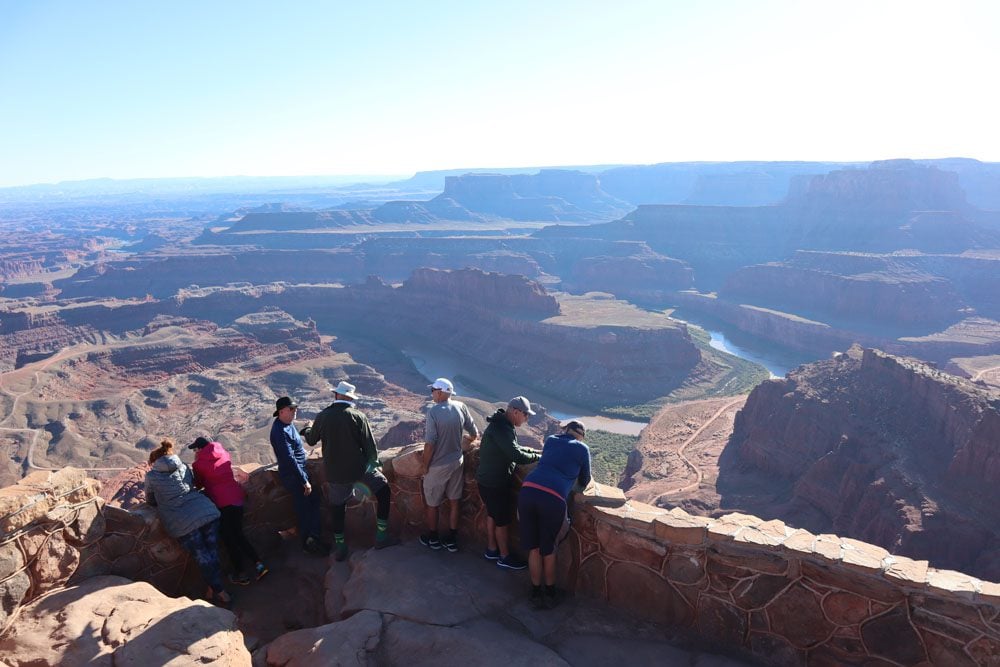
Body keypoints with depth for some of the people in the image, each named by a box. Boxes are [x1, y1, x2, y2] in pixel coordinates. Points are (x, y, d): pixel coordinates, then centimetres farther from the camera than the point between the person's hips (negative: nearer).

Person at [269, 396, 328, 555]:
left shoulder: (288, 424, 4)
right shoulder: (280, 432, -25)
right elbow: (290, 459, -26)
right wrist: (304, 481, -22)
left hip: (299, 471, 9)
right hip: (292, 476, -9)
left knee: (314, 499, 15)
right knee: (304, 509, 3)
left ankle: (313, 536, 23)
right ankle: (308, 543, 19)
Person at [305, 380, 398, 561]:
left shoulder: (322, 417, -3)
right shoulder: (357, 416, -12)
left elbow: (311, 440, 14)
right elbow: (369, 444, -8)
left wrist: (307, 431, 37)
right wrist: (375, 462, 10)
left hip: (335, 473, 3)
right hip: (359, 468, -3)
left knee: (338, 507, 18)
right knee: (383, 491, 13)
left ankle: (340, 547, 26)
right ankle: (381, 536, 13)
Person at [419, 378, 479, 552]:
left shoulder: (433, 412, -21)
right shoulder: (460, 407, -6)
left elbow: (430, 444, -21)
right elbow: (474, 434, 2)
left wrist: (425, 466, -7)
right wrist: (465, 442, 24)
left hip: (437, 466, -4)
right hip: (457, 463, 4)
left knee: (432, 504, 16)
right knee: (454, 503, 17)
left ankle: (433, 539, 32)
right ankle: (452, 540, 28)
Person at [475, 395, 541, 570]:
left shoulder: (501, 425, 6)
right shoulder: (501, 429, -28)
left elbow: (513, 448, 16)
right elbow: (516, 455, -30)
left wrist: (534, 451, 4)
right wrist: (538, 457, -15)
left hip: (488, 480, 10)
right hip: (494, 483, -10)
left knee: (492, 515, 23)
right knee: (502, 521, 6)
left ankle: (492, 550, 38)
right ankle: (505, 557, 21)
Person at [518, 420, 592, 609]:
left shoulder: (550, 440, 23)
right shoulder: (582, 449, 14)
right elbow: (584, 482, 24)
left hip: (527, 490, 3)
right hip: (553, 498, -3)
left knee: (533, 546, 16)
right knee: (548, 548, 17)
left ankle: (536, 593, 29)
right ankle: (550, 593, 34)